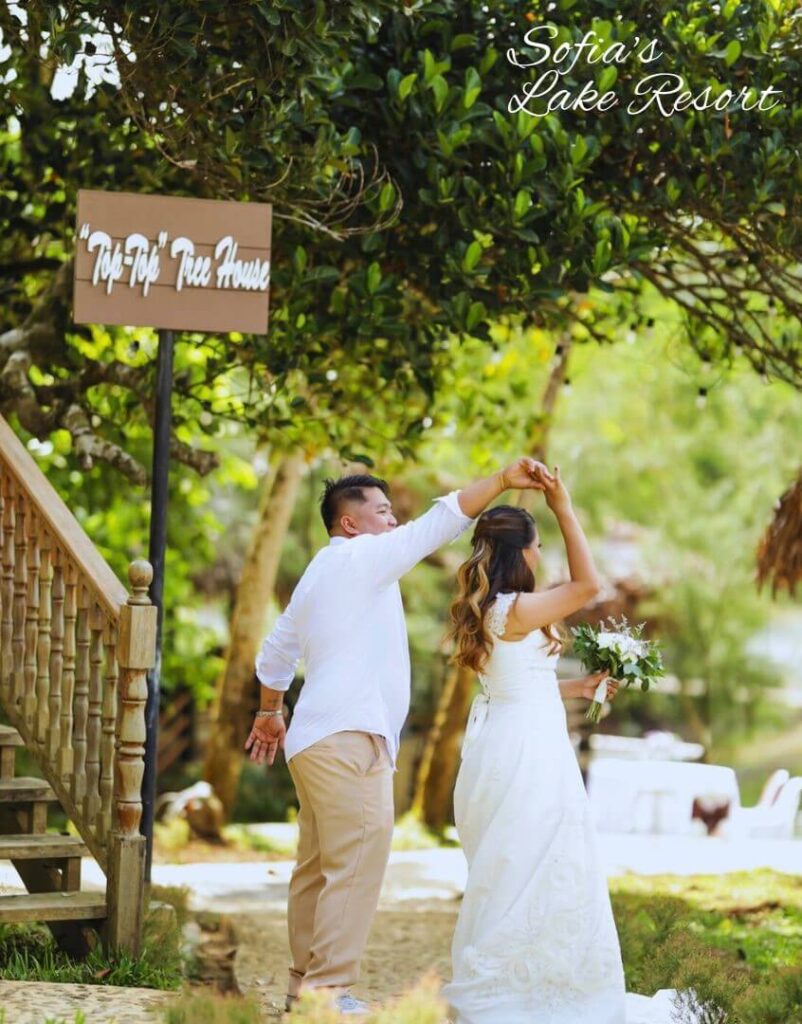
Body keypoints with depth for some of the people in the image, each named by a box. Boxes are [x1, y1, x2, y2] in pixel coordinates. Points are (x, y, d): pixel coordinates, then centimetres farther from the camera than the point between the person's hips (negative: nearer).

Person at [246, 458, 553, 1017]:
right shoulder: (361, 558, -6)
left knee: (318, 866, 11)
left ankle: (306, 982, 15)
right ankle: (329, 988, -18)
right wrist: (503, 480, -19)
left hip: (319, 737, 11)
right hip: (350, 739, -11)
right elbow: (438, 523, -16)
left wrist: (270, 713, 41)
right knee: (357, 864, -14)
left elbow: (275, 652, 29)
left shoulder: (319, 574, 22)